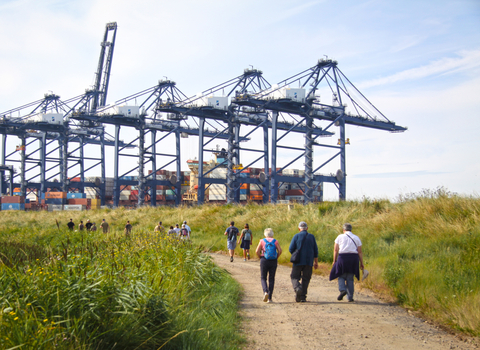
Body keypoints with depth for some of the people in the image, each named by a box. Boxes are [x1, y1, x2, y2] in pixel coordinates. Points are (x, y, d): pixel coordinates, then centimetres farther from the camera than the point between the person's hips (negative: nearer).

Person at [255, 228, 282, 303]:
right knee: (271, 279, 10)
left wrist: (260, 257, 8)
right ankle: (269, 298, 6)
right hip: (273, 262, 1)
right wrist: (276, 257, 7)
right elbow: (280, 251, -7)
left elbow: (257, 251, -8)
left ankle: (265, 292, -16)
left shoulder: (262, 241, 1)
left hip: (264, 261, -1)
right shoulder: (275, 241, 3)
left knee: (263, 278, 11)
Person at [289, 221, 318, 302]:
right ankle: (303, 297, 4)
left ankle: (297, 288, -23)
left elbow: (291, 249, -7)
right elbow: (315, 250, 8)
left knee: (295, 277, 6)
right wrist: (316, 262, 14)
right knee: (306, 279, 8)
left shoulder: (296, 236, -2)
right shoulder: (312, 237, 7)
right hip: (309, 262, 2)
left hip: (298, 262, -2)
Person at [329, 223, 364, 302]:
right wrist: (361, 263, 8)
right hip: (354, 258, 2)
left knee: (341, 276, 11)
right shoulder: (356, 238, 12)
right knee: (350, 278, 9)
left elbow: (335, 250, 1)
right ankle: (350, 297, 8)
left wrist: (334, 260, 7)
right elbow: (360, 252, 6)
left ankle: (342, 290, -14)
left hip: (343, 257, -2)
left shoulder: (340, 237, 6)